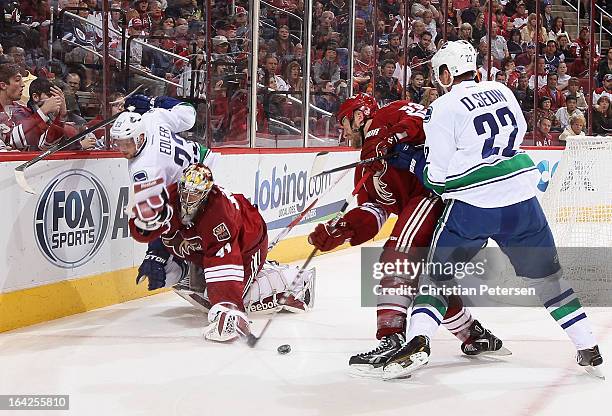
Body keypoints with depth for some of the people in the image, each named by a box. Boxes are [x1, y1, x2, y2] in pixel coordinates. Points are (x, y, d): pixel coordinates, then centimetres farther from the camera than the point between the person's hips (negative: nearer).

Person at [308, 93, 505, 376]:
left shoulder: (391, 114, 7)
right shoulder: (367, 164, 29)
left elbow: (426, 121, -13)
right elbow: (374, 210, 15)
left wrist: (391, 138, -25)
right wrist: (342, 229, 1)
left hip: (442, 186, -10)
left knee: (398, 256, -20)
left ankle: (392, 340, -29)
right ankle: (475, 336, 32)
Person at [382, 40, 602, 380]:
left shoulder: (442, 109, -7)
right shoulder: (502, 92, 8)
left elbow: (438, 177, -7)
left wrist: (412, 158, 10)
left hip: (471, 208, -4)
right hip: (522, 201, 4)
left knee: (437, 273, 11)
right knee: (546, 274, 15)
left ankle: (418, 341, -8)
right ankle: (588, 348, 14)